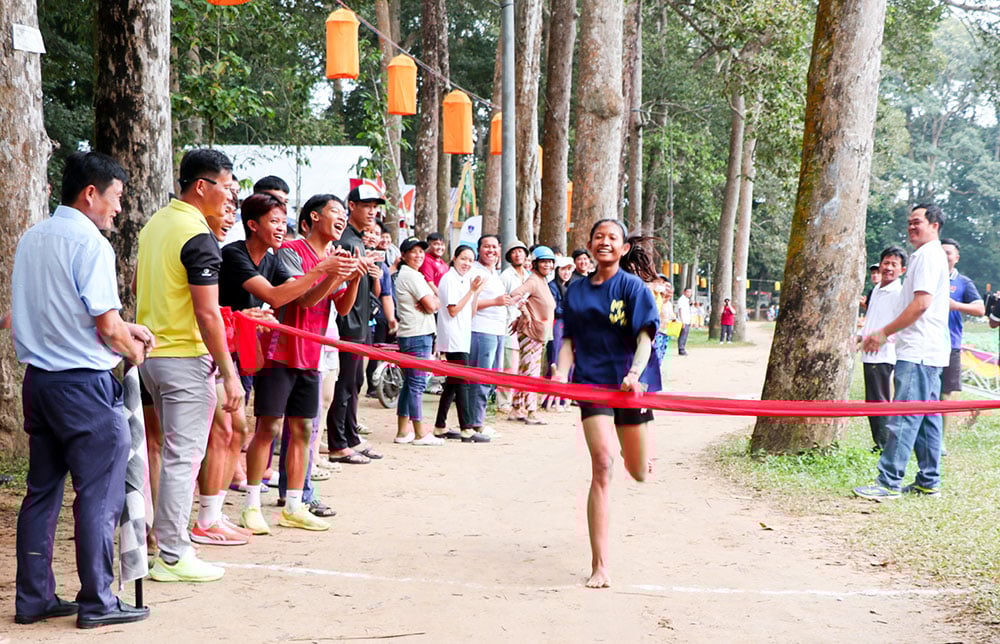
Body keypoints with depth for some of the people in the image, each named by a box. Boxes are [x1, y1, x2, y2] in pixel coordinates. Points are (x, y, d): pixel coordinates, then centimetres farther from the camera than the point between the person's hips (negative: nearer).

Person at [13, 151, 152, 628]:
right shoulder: (90, 243, -15)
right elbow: (107, 327, -18)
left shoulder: (31, 238, 11)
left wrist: (125, 328, 18)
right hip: (83, 383, -8)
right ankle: (97, 601, 6)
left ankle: (33, 598, 20)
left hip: (38, 377, 8)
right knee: (99, 493, 0)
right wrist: (134, 351, 2)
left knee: (42, 491, 14)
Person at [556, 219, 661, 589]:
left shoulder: (633, 286, -2)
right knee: (603, 464, -18)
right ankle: (599, 565, -15)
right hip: (593, 384, 1)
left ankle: (640, 456, 53)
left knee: (639, 473, 11)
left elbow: (645, 337, -9)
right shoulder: (576, 290, 9)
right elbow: (569, 340, 10)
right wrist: (562, 373, -8)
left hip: (631, 384, -1)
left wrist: (634, 374, -27)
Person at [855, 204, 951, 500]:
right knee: (927, 418, 11)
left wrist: (884, 333, -14)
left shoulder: (928, 256, -10)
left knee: (903, 418, -11)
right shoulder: (930, 255, 22)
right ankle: (929, 481, 15)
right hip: (930, 352, 11)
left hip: (918, 352, -11)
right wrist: (888, 334, 23)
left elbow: (921, 304, -19)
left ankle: (889, 482, -12)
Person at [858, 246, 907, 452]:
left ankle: (884, 445, -6)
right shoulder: (876, 290, 18)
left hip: (883, 355, -9)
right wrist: (860, 336, 17)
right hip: (869, 354, 9)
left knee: (878, 400, -9)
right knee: (872, 402, 11)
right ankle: (880, 443, 17)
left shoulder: (900, 293, -10)